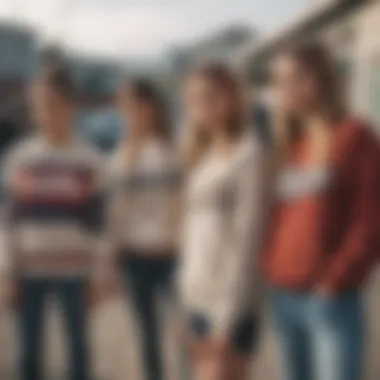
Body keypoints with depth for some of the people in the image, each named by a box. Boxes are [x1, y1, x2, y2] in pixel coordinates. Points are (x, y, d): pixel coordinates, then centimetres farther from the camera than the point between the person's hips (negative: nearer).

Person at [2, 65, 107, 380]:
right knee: (29, 349, 8)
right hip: (30, 270, 2)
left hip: (73, 270, -1)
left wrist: (95, 275, -2)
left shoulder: (89, 161, -2)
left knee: (77, 345, 6)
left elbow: (96, 222, -1)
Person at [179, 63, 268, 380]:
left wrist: (228, 315, -16)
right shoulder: (204, 155, 15)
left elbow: (247, 238, -14)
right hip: (198, 297, 8)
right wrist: (188, 289, 10)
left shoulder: (248, 154, -9)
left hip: (230, 302, -8)